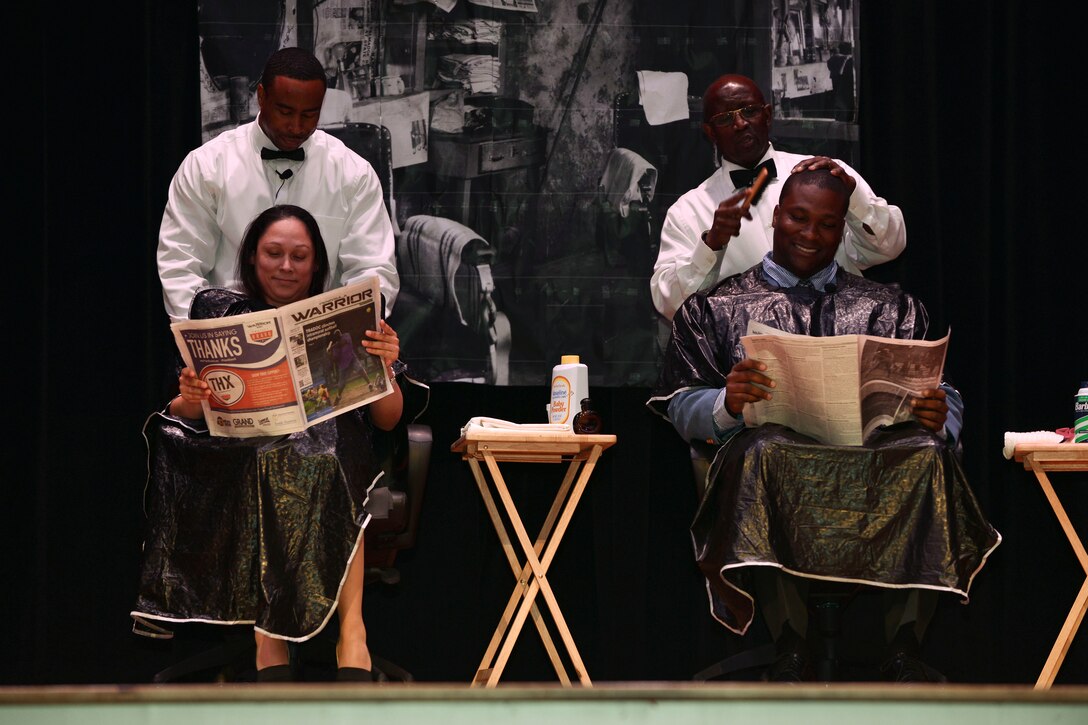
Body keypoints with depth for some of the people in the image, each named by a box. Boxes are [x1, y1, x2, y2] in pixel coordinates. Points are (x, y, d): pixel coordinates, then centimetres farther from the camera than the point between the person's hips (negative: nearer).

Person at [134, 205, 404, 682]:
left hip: (335, 459, 0)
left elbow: (387, 420, 10)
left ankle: (351, 627, -41)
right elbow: (186, 418, 10)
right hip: (246, 459, 0)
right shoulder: (222, 313, 16)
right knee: (273, 462, -35)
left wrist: (384, 368, -9)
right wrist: (189, 401, -13)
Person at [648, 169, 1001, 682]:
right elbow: (683, 409, 9)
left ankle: (904, 650, -34)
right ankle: (791, 650, -36)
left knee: (927, 452, -34)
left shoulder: (892, 308, 27)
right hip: (778, 455, -1)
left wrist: (938, 417, -11)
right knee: (763, 449, -39)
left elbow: (943, 401, 15)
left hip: (878, 456, 1)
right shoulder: (715, 307, 22)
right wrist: (726, 404, -15)